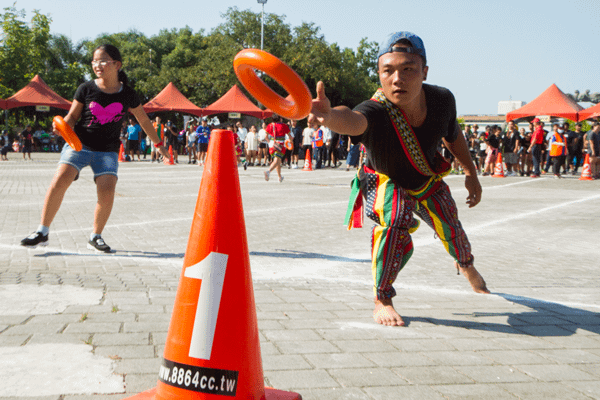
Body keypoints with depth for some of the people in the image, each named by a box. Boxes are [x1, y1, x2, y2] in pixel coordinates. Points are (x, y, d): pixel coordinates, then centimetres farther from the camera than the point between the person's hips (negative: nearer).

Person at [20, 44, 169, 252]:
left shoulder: (128, 95, 2)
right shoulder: (86, 89, 0)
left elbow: (144, 120, 16)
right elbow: (73, 117, 6)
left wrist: (158, 144, 24)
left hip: (107, 151, 1)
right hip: (79, 143, 0)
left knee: (106, 192, -17)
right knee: (60, 180, -19)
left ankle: (96, 236, 5)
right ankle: (42, 232, -7)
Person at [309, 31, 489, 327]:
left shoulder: (442, 100, -29)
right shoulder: (376, 112, -45)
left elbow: (453, 133, -5)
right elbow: (353, 120, -71)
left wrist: (471, 172, 6)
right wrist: (330, 116, -94)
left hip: (429, 180, 4)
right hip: (387, 182, -4)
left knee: (452, 230, 21)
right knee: (394, 222, -34)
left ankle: (466, 265, 60)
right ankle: (382, 300, -13)